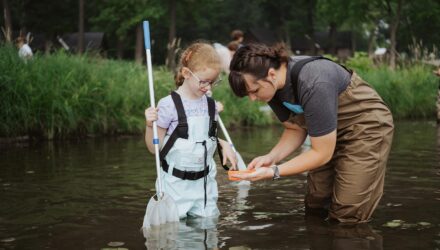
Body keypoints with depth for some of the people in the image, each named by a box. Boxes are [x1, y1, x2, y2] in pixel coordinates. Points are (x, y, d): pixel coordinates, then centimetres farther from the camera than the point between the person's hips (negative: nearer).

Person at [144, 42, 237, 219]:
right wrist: (150, 125, -23)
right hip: (175, 184, -4)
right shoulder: (169, 105, -12)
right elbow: (154, 148, -7)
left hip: (205, 183, 5)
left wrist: (223, 144, -1)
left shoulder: (210, 105, 5)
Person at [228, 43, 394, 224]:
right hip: (331, 133, 8)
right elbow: (296, 129, 0)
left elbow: (322, 153, -29)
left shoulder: (313, 85, -37)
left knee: (347, 217, -9)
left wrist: (273, 172, -29)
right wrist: (271, 157, -18)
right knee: (314, 208, 10)